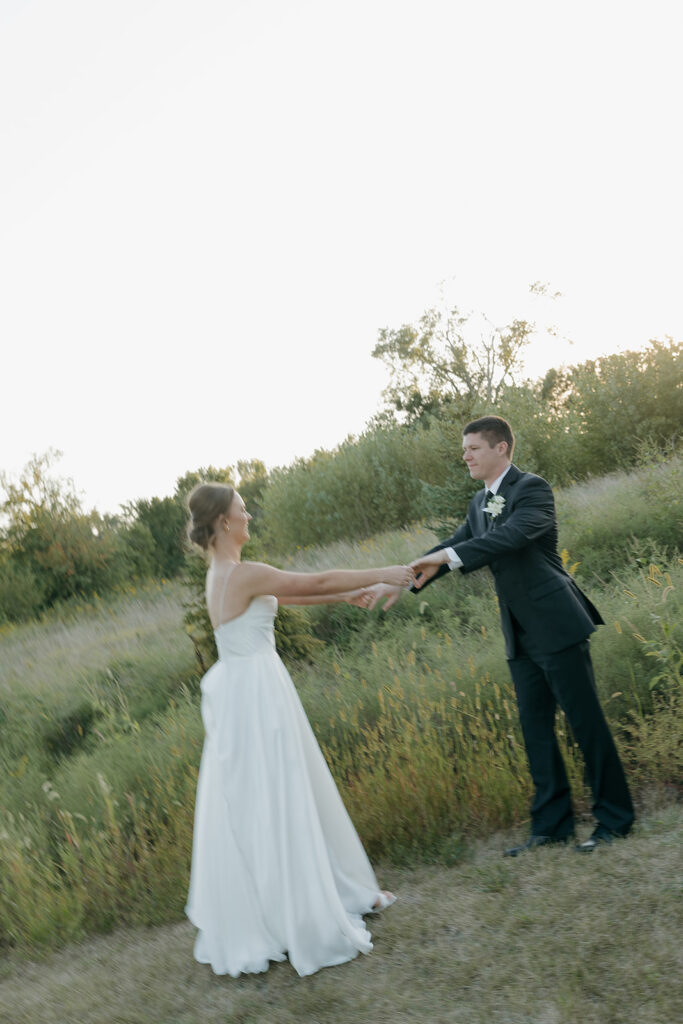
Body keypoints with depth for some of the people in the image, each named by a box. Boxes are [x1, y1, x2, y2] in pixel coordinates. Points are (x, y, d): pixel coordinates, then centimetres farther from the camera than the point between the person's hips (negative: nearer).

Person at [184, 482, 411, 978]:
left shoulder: (222, 575, 10)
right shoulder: (243, 574, -20)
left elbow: (289, 594, 18)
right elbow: (315, 581, -17)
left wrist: (346, 594, 20)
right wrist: (381, 574, -7)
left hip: (247, 693, 10)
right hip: (257, 697, -10)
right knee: (273, 808, 2)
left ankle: (341, 890, 34)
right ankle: (304, 921, 15)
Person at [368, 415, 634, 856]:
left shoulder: (533, 488, -11)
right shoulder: (480, 503, 14)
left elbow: (512, 534, -27)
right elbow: (455, 547, 15)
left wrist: (447, 556, -34)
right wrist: (404, 583, 4)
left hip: (556, 625, -8)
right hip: (521, 637, 8)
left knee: (586, 720, 0)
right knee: (535, 728, 11)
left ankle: (614, 817, 15)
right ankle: (552, 823, 21)